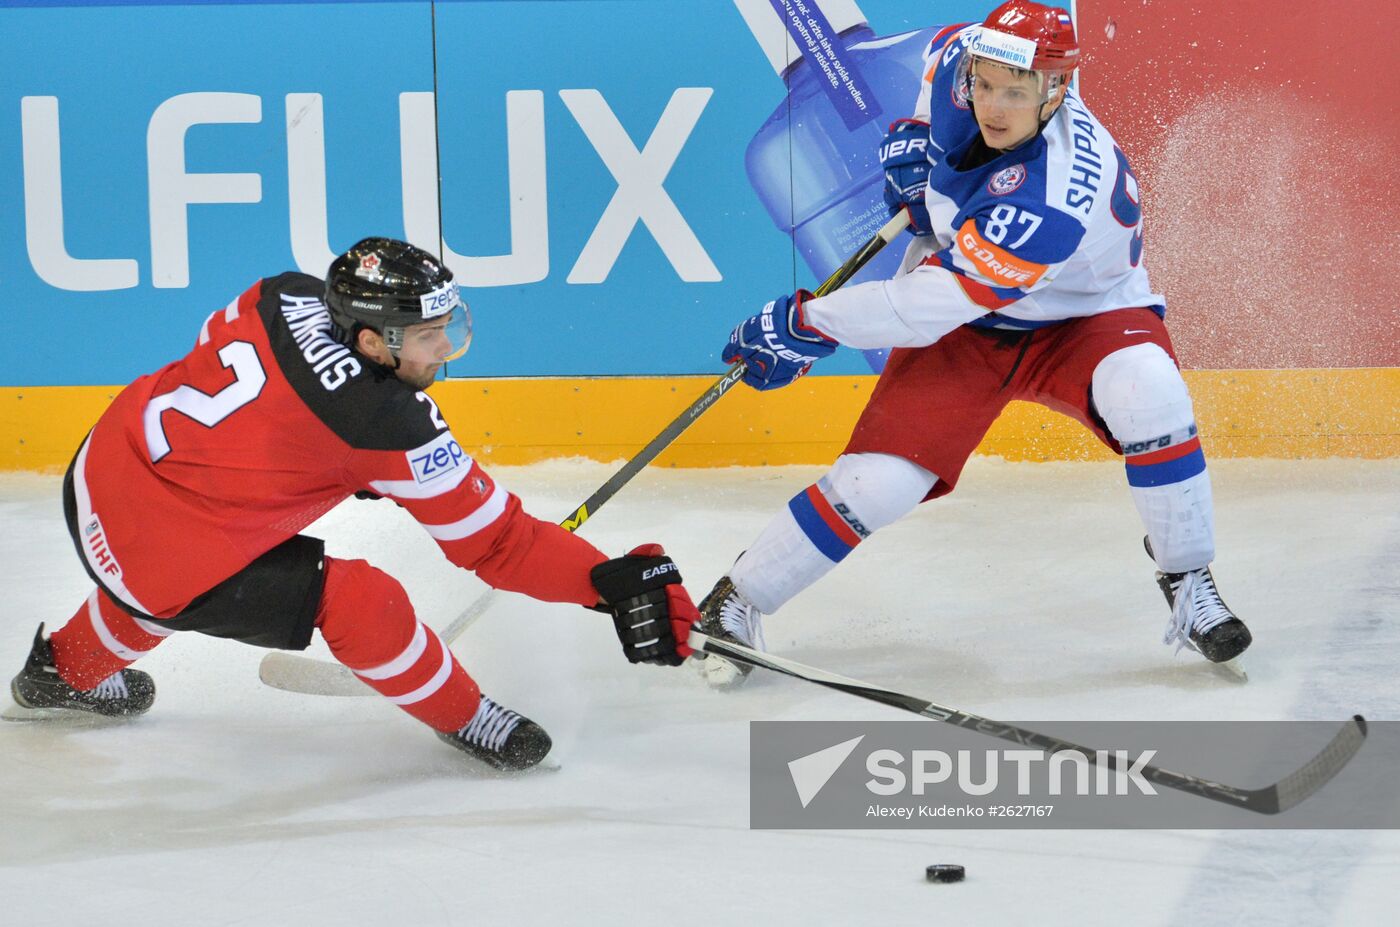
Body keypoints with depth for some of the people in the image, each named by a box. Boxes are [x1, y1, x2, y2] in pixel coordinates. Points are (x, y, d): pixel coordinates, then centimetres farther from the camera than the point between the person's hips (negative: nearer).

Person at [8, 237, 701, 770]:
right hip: (158, 563, -8)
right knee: (358, 599, -9)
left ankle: (64, 670, 63)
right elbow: (493, 541, -15)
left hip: (92, 476, 8)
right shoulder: (393, 429, -21)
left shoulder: (288, 297, -3)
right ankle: (462, 718, 13)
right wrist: (614, 583, -12)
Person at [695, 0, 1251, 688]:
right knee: (878, 481, -13)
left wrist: (805, 323, -29)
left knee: (1148, 394, -36)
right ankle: (735, 602, 4)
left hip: (1081, 318, -4)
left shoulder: (1050, 198, -39)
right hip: (962, 327, 4)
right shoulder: (961, 69, -19)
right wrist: (916, 134, -1)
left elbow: (931, 303, -36)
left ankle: (1188, 584, -16)